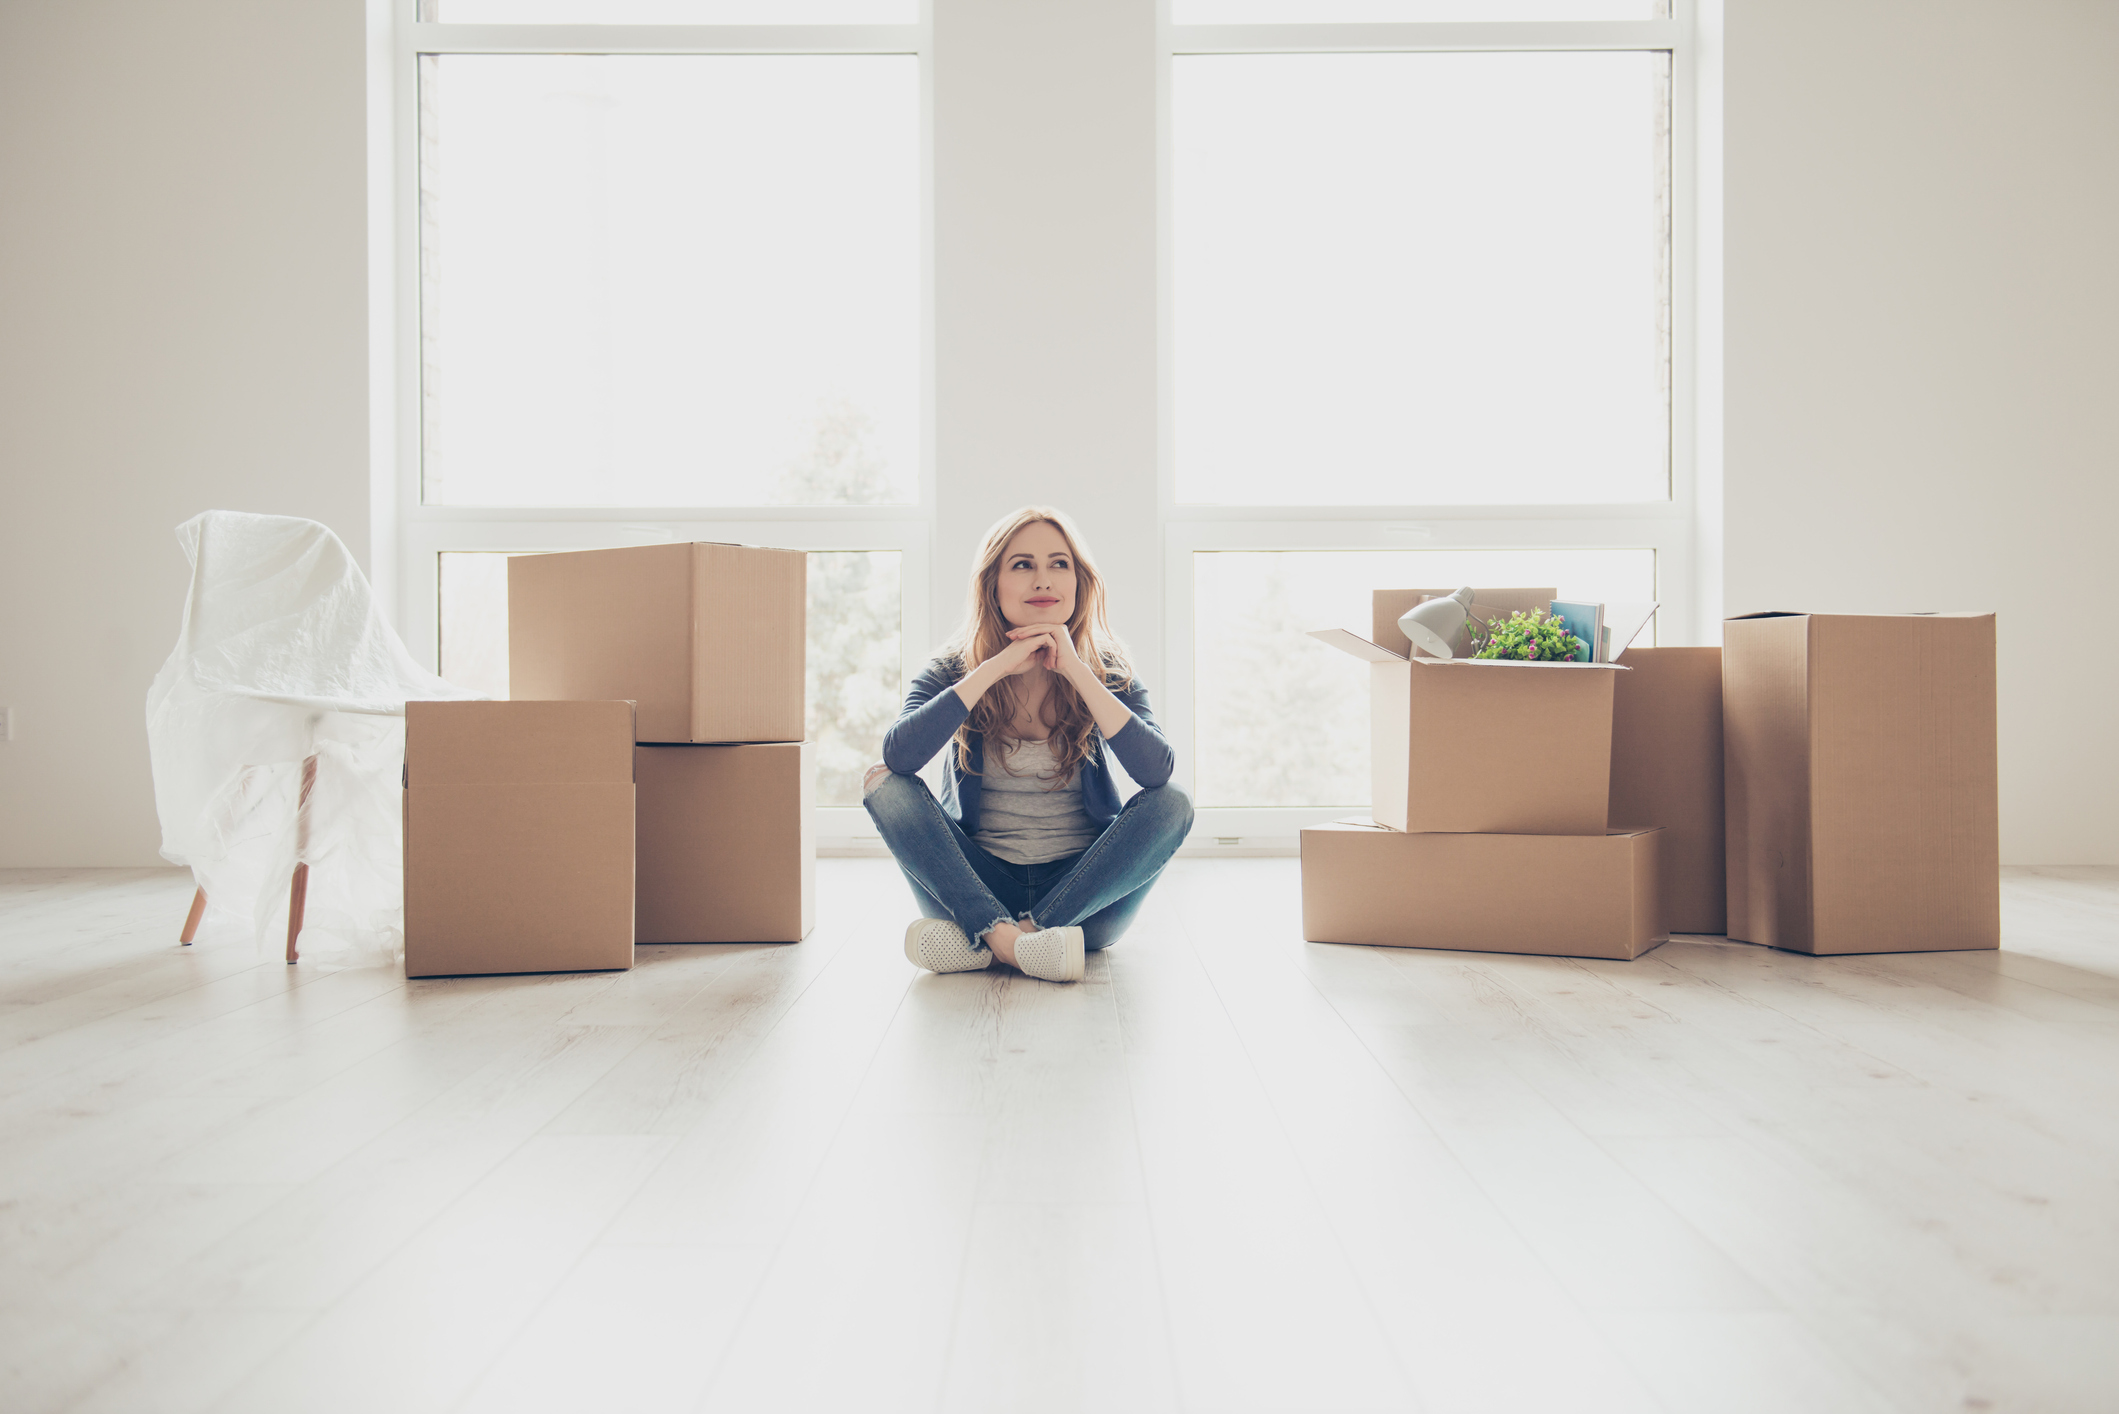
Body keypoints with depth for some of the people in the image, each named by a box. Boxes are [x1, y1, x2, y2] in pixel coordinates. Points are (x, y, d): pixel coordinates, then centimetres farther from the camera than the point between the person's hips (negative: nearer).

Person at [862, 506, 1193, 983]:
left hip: (1081, 895, 1)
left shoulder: (1107, 672, 0)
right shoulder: (955, 669, -1)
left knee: (1172, 804, -24)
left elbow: (1158, 770, -18)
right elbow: (898, 754, -21)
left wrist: (1077, 672, -21)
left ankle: (980, 941, -29)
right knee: (884, 783, -19)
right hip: (978, 885, 0)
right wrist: (995, 669, -22)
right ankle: (1009, 939, -35)